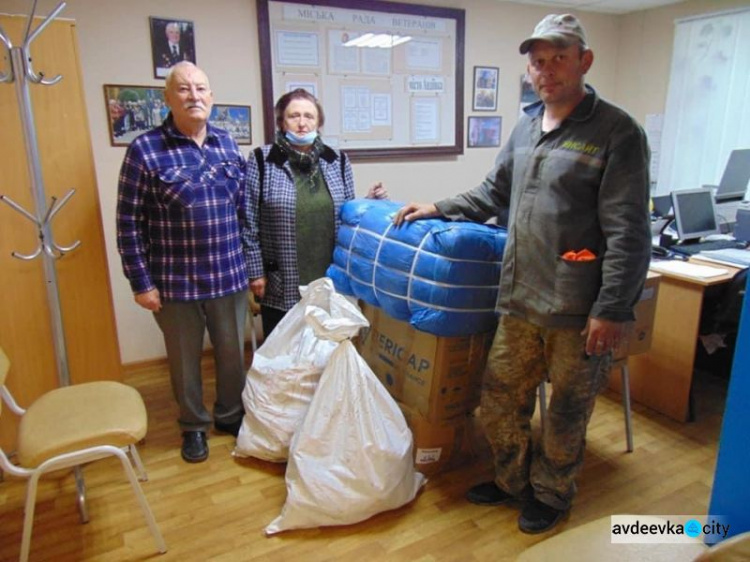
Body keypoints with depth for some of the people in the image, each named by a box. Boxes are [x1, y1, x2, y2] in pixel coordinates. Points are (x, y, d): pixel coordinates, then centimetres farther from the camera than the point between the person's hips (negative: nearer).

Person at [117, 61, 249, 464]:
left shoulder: (228, 146, 6)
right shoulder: (145, 150, -8)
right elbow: (129, 222, -7)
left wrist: (254, 265, 10)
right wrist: (141, 283, -8)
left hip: (230, 277, 4)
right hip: (176, 282, -3)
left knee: (233, 353, 16)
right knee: (185, 359, 14)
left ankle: (231, 415, 40)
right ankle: (193, 426, 37)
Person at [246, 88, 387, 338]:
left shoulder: (337, 161, 6)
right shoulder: (262, 161, -4)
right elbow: (249, 224, -5)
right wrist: (255, 272, -6)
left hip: (328, 283, 3)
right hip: (280, 287, -3)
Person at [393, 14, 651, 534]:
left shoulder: (617, 131, -9)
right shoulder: (526, 128, 12)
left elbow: (628, 233, -13)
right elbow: (494, 194, 24)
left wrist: (611, 310, -16)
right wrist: (440, 208, 18)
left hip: (578, 311, -6)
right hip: (521, 301, 6)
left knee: (567, 411, 12)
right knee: (499, 398, 16)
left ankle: (552, 494, 37)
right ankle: (514, 480, 41)